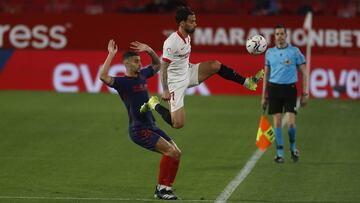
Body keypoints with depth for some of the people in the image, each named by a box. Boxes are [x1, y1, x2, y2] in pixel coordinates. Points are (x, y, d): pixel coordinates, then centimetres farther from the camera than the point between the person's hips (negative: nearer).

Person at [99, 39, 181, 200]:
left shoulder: (142, 75, 11)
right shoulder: (122, 82, -10)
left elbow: (157, 64, 29)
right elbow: (103, 77, -29)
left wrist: (149, 50, 10)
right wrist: (111, 55, -28)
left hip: (151, 126, 8)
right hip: (138, 130, -8)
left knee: (176, 152, 3)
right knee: (170, 151, -19)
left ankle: (165, 188, 12)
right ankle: (161, 188, -9)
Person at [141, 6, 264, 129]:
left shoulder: (187, 37, 2)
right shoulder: (172, 42, -26)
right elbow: (163, 68, -24)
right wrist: (165, 90, -25)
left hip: (187, 73, 8)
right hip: (176, 82, -8)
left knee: (215, 65, -4)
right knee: (178, 124, -11)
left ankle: (247, 82, 5)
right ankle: (154, 104, 10)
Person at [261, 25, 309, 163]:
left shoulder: (295, 51, 0)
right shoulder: (269, 52, 8)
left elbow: (303, 73, 4)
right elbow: (266, 75, 16)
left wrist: (305, 93, -2)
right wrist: (264, 96, 13)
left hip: (290, 89, -2)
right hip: (274, 88, 2)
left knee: (291, 123, -10)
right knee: (277, 122, 0)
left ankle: (293, 147, 15)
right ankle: (279, 153, 8)